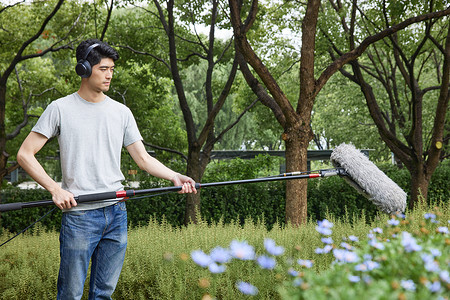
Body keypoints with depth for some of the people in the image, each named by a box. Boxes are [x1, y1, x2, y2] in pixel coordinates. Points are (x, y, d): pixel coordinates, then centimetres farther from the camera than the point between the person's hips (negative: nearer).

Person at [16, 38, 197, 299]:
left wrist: (175, 176, -5)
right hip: (79, 214, -4)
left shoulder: (121, 112, 11)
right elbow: (25, 154, -1)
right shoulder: (61, 109, 0)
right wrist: (55, 189, -13)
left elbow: (143, 158, 11)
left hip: (116, 212, 4)